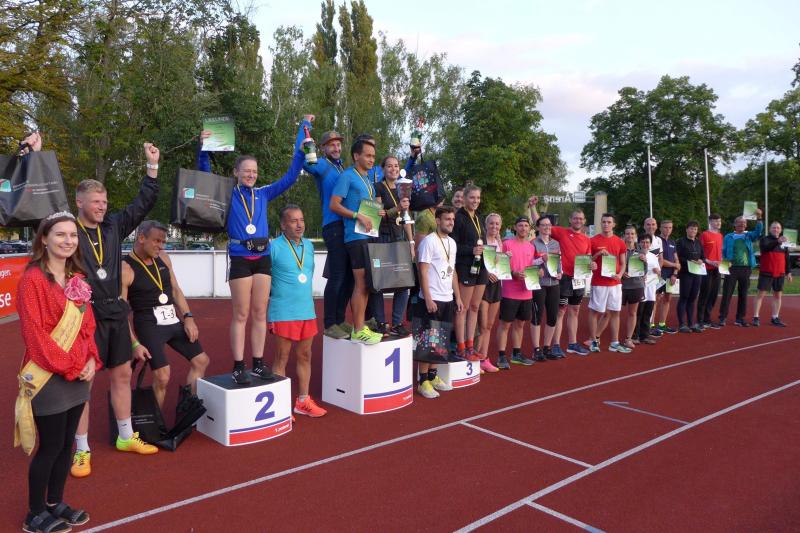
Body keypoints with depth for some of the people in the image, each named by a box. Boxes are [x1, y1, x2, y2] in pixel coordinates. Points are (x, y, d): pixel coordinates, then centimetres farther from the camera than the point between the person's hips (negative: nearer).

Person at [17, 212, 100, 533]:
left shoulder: (78, 278, 9)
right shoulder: (33, 279, -13)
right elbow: (35, 334, -17)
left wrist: (90, 361, -3)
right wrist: (70, 367, -16)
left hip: (78, 376, 7)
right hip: (48, 378, -7)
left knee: (66, 444, 16)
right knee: (50, 447, 4)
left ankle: (55, 504, 32)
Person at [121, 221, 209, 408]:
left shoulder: (164, 258, 8)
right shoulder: (125, 269, -13)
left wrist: (188, 317, 3)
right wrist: (134, 344, -17)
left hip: (173, 320, 7)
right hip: (148, 324, -7)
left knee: (201, 361, 9)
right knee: (162, 376, -17)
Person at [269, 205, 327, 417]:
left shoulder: (309, 246, 9)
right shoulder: (274, 247, -10)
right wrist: (265, 313, -9)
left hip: (308, 312, 6)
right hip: (283, 314, -6)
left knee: (305, 356, 13)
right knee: (281, 359, 3)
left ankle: (303, 401, 26)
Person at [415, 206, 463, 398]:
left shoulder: (452, 242, 14)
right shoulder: (429, 241, -9)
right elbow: (423, 272, -13)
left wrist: (458, 297, 15)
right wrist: (428, 299, -18)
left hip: (448, 299, 7)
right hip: (432, 299, -7)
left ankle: (433, 376, 23)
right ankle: (423, 382, 5)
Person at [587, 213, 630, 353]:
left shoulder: (620, 242, 8)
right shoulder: (593, 241, -3)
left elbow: (623, 263, 12)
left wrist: (620, 274, -6)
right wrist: (598, 254, -15)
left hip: (615, 283, 4)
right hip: (598, 283, -4)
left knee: (615, 312, 7)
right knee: (595, 311, 1)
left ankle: (614, 343, 14)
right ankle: (593, 341, 12)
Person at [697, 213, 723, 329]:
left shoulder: (720, 235, 15)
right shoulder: (704, 235, -7)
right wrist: (709, 262, -17)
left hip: (717, 269, 7)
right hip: (707, 269, -7)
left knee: (714, 294, 9)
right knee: (704, 294, -4)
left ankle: (707, 319, 18)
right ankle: (700, 320, 1)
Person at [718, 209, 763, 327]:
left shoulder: (749, 236, 12)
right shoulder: (728, 237, 7)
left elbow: (758, 232, -8)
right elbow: (723, 252, 6)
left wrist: (758, 218, -20)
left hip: (746, 268, 3)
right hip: (732, 268, -2)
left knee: (743, 294, 6)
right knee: (727, 293, -3)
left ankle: (740, 318, 14)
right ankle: (723, 317, 1)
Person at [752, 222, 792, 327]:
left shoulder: (784, 242, 12)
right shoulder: (765, 239, -3)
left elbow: (787, 258, 16)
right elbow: (765, 247, -27)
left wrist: (788, 272, 11)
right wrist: (777, 241, -41)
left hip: (779, 274, 5)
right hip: (766, 273, -5)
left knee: (778, 295, 8)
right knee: (761, 294, -3)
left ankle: (775, 318, 16)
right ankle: (756, 317, 0)